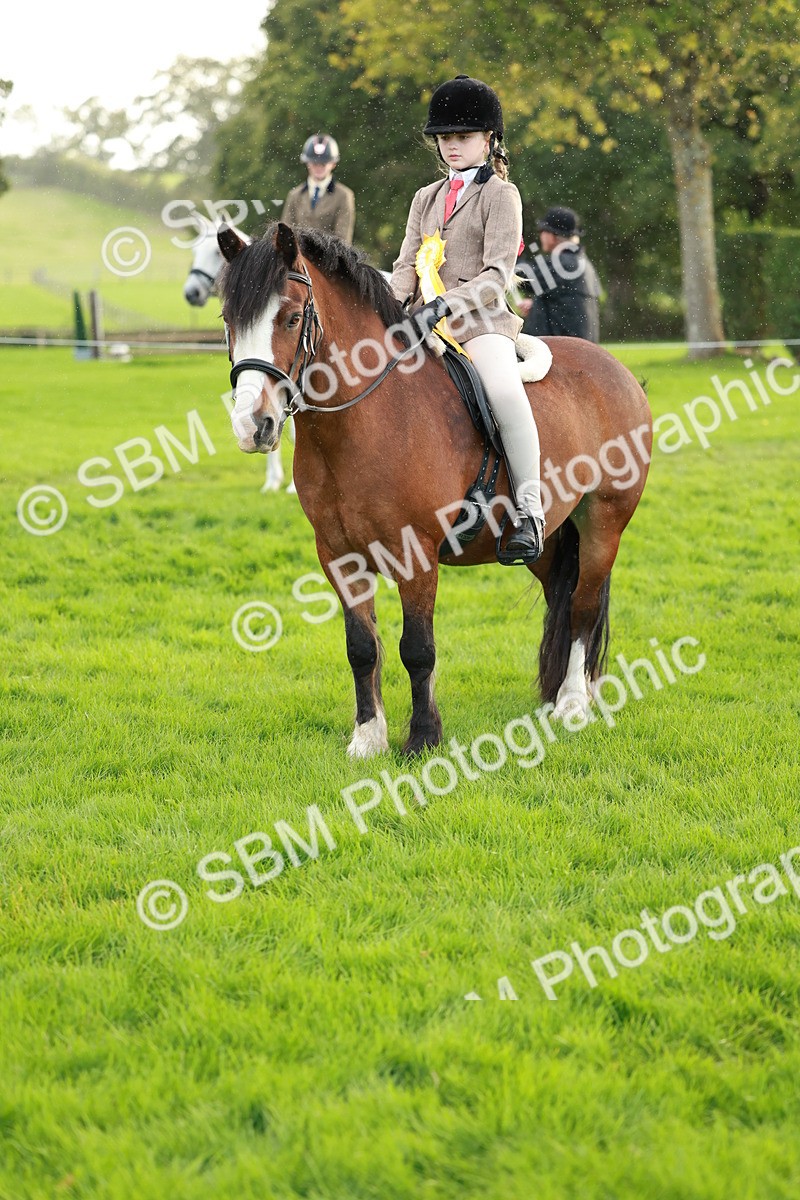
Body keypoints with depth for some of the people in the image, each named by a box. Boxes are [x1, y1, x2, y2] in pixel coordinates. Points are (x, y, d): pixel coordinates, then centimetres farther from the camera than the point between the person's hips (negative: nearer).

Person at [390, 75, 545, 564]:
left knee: (504, 389, -34)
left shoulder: (501, 194, 1)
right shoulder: (427, 198, 20)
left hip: (481, 319, -6)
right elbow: (408, 263, 15)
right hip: (427, 322, 6)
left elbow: (497, 275, -9)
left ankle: (530, 509, -27)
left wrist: (446, 305, -23)